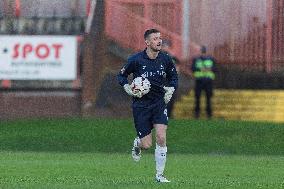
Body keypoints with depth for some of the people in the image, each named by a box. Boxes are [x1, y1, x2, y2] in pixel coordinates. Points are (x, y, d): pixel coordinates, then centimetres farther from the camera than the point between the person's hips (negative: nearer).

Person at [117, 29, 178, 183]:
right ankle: (137, 144, 36)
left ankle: (160, 175, -1)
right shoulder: (136, 60, -10)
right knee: (147, 145, -4)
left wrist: (170, 90, 2)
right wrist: (128, 89, -11)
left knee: (161, 138, -14)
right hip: (141, 104, -2)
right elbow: (121, 75, 5)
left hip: (159, 102, 2)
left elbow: (173, 76, 18)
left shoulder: (165, 59, -1)